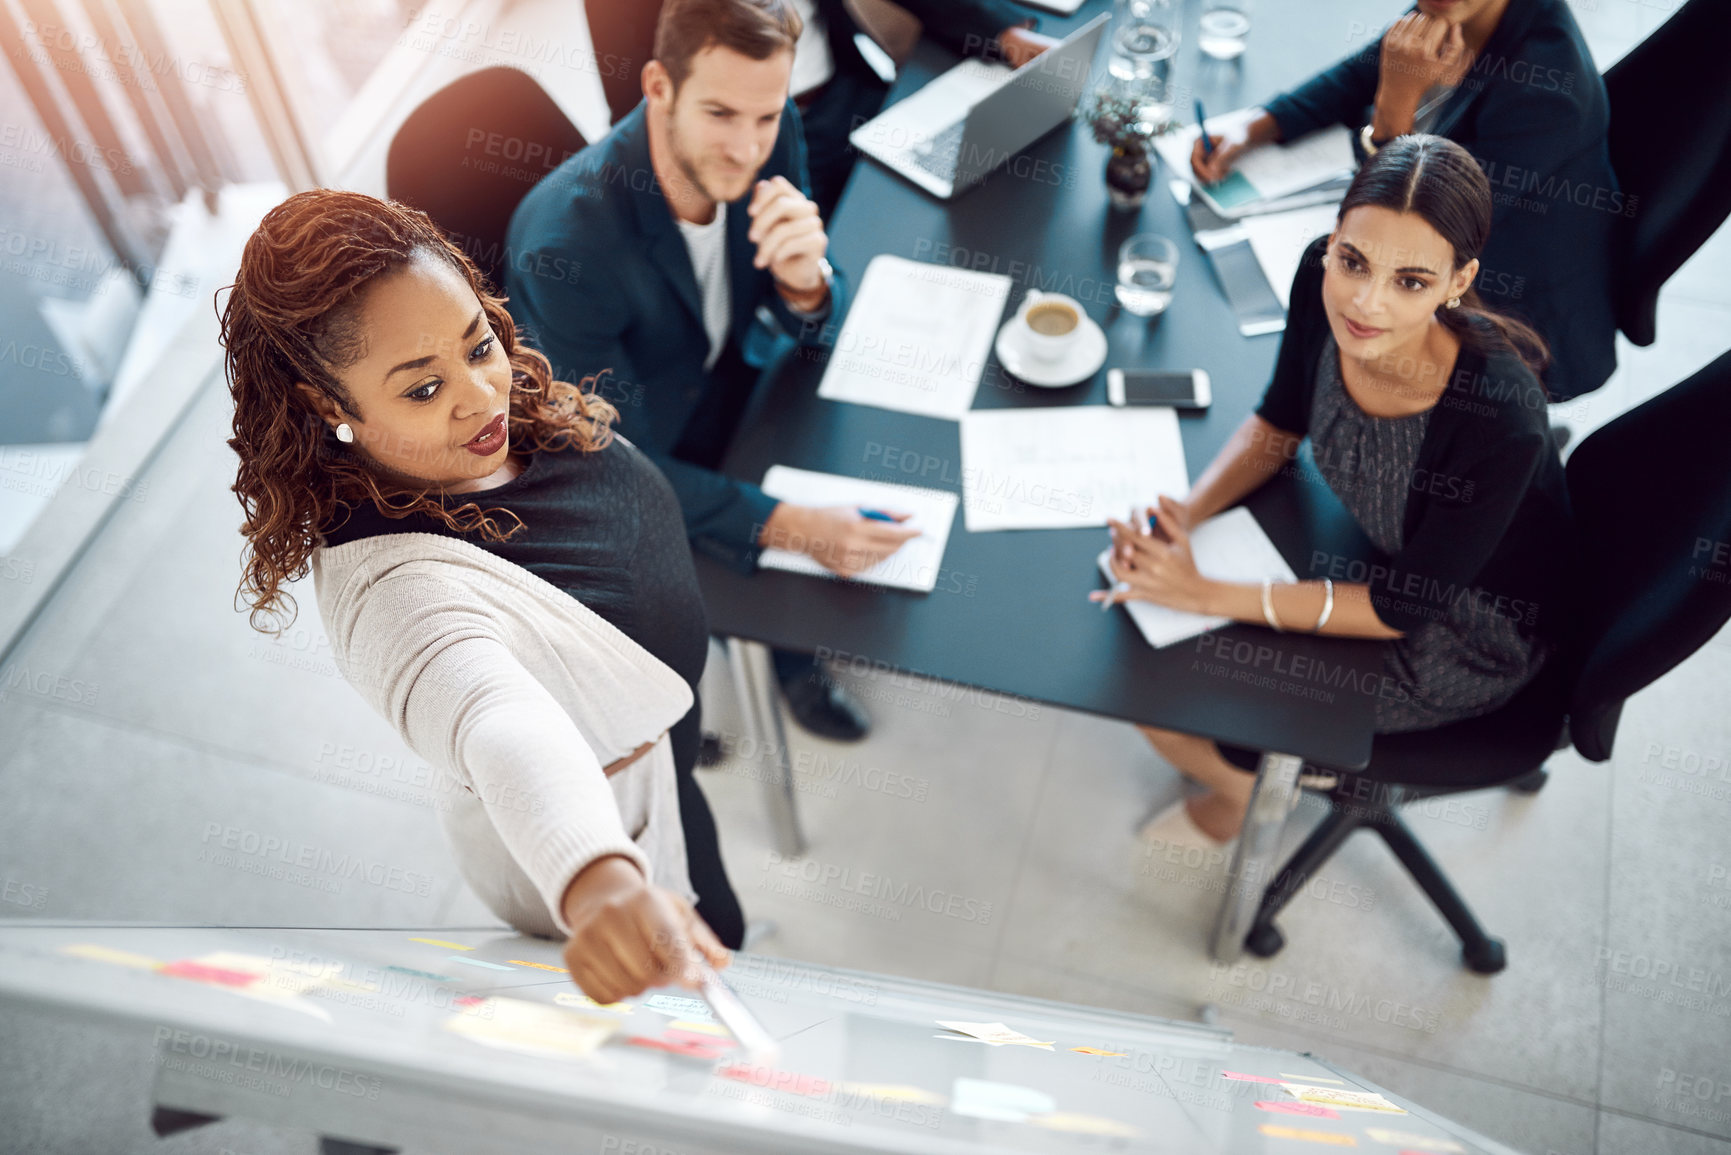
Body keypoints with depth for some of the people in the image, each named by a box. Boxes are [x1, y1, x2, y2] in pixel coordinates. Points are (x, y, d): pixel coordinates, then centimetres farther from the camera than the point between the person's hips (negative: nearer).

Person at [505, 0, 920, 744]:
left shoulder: (768, 133, -21)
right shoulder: (569, 242, -37)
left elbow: (807, 329, -9)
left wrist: (804, 278, -35)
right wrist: (787, 526, -39)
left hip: (715, 384, 6)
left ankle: (797, 651, 24)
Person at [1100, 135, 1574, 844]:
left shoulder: (1500, 420, -40)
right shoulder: (1323, 280, -24)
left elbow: (1404, 608, -25)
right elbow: (1279, 424, -4)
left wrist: (1206, 594, -30)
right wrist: (1181, 518, -21)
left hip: (1470, 637, -5)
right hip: (1368, 540, 6)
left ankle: (1244, 791, 31)